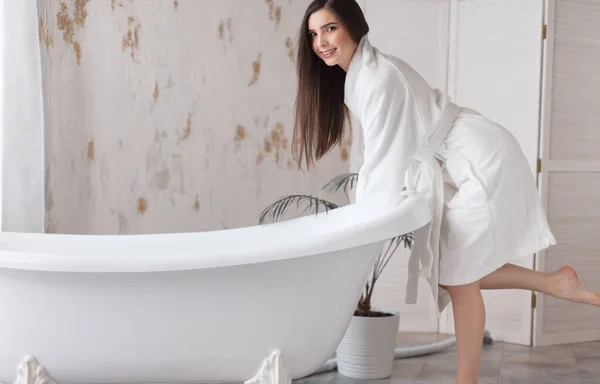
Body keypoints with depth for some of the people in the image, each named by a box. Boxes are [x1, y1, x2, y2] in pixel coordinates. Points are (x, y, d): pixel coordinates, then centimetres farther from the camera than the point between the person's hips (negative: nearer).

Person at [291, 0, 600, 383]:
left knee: (457, 276, -5)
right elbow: (384, 160, 9)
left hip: (482, 162, -9)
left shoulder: (378, 76, -21)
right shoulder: (355, 76, 8)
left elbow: (386, 162, -21)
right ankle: (555, 282, 16)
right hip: (458, 166, 9)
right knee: (449, 272, 9)